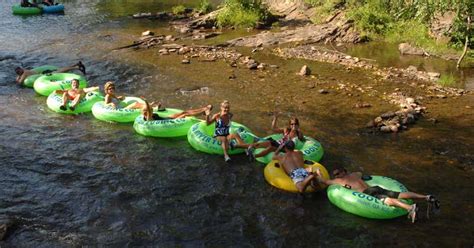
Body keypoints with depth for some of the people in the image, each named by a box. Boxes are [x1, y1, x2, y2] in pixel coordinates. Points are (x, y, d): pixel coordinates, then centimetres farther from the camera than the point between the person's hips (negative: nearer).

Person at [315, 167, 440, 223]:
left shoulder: (339, 181, 16)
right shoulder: (355, 174, 34)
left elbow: (323, 181, 22)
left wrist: (318, 174, 41)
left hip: (368, 193, -7)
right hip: (376, 188, 7)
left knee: (387, 200, -32)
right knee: (400, 194, -6)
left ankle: (410, 208, -59)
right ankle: (426, 197, -22)